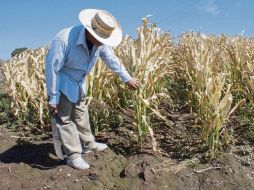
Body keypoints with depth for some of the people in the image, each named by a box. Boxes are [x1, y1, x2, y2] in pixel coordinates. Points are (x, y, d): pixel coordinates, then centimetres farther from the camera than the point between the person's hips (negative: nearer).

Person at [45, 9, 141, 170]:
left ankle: (88, 144, 33)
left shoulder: (100, 42, -15)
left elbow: (112, 59, 1)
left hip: (79, 83, 7)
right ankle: (73, 155, 7)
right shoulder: (64, 39, -34)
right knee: (65, 118, -2)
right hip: (62, 82, -6)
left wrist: (127, 78, 9)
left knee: (81, 114, 17)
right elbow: (52, 67, -27)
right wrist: (53, 97, -23)